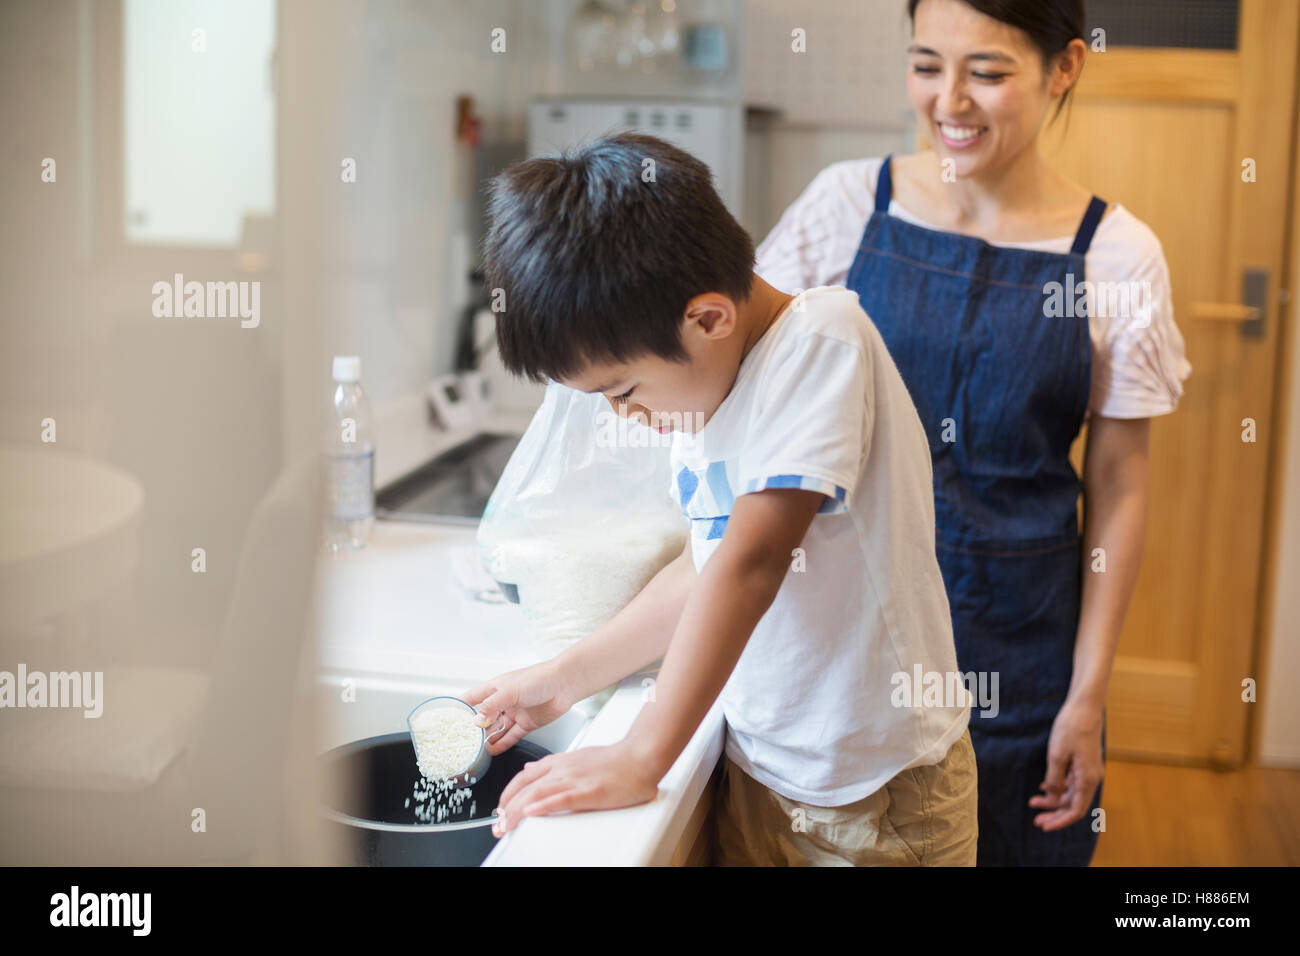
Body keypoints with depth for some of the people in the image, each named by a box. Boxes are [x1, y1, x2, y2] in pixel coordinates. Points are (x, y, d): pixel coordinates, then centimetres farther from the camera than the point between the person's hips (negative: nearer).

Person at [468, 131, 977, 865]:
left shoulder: (822, 340, -22)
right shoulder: (698, 381, 2)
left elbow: (752, 559, -29)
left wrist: (641, 759, -30)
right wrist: (566, 679, 10)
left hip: (878, 795, -6)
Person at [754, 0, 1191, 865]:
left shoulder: (1118, 257, -5)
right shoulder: (848, 203, -4)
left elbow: (1117, 492, -1)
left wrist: (1088, 697, -2)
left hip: (1019, 646, 0)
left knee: (1020, 843, 11)